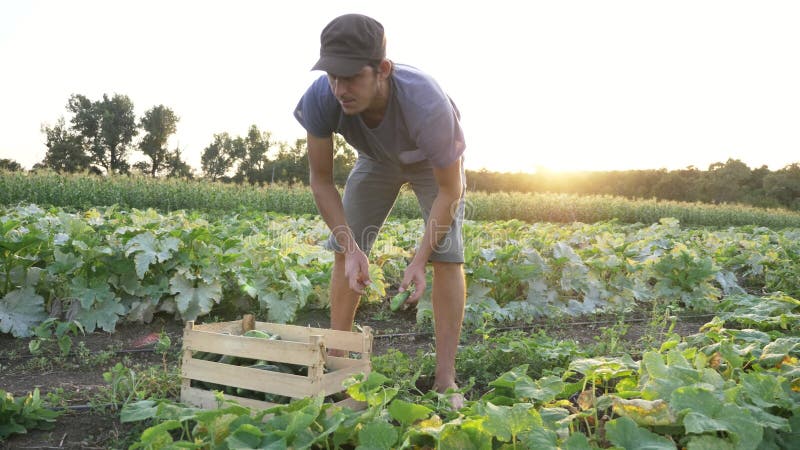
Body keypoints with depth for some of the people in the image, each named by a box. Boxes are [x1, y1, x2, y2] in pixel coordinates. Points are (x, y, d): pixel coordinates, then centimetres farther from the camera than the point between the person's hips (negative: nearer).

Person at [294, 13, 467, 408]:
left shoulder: (426, 106, -46)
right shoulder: (321, 98, -37)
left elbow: (449, 190, -31)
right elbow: (320, 179, -22)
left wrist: (419, 261, -37)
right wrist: (351, 248, -32)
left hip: (435, 159, -3)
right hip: (377, 158, 3)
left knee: (447, 256, -16)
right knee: (343, 249, -3)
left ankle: (445, 379, -10)